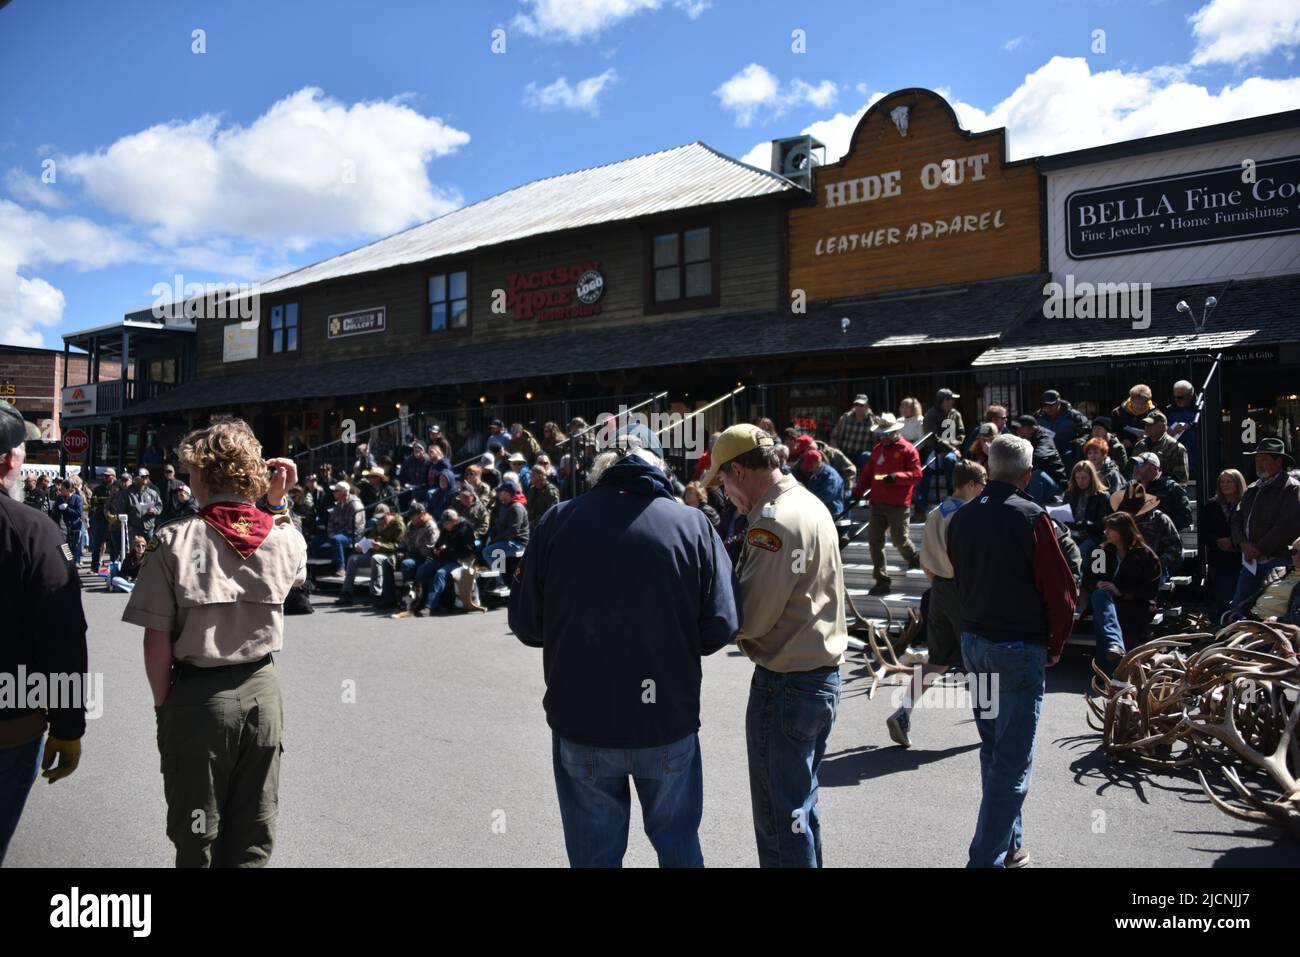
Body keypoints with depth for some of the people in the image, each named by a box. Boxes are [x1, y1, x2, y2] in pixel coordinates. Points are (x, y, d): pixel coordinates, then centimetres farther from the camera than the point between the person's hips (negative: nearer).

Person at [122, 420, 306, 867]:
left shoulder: (175, 539, -13)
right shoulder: (284, 536, -4)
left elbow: (157, 641, -14)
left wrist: (162, 704, 0)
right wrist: (278, 502, 12)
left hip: (198, 695, -3)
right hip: (262, 691, 3)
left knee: (198, 838, 15)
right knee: (253, 840, 16)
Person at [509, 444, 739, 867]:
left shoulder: (557, 520, -4)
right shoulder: (693, 524, -6)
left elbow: (526, 624, -2)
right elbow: (720, 626, -9)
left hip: (580, 722, 1)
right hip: (669, 722, 0)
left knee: (595, 851, 18)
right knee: (678, 842, 21)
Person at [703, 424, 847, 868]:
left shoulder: (774, 521, -20)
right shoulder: (810, 503, 11)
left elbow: (748, 618, -21)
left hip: (785, 684, -10)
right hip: (823, 675, 10)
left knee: (779, 817, 4)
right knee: (801, 806, 22)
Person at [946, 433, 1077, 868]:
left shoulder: (961, 518, 5)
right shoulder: (1030, 517, -15)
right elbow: (1060, 590, -13)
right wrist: (1055, 645, 1)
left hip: (973, 641, 7)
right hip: (1019, 648, -7)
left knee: (993, 751, 19)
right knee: (1013, 762, -1)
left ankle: (1009, 846, 31)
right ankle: (987, 857, -1)